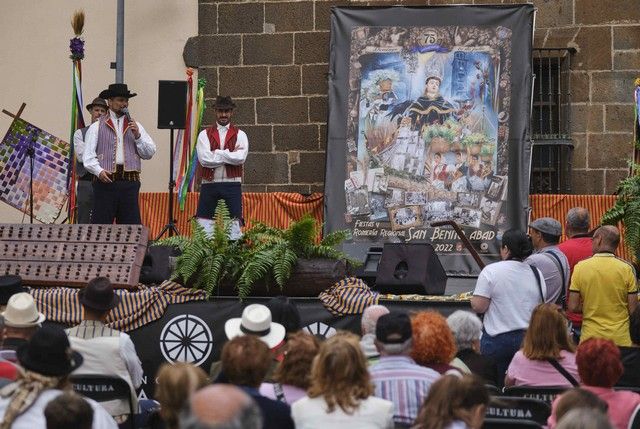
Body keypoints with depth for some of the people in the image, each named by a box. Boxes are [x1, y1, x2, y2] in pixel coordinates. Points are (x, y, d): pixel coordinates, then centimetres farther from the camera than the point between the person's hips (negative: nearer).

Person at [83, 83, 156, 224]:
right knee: (100, 224, -5)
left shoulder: (135, 126, 18)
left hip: (130, 181, 3)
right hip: (105, 180, -3)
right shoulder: (97, 127, 8)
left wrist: (137, 136, -2)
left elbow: (149, 153, 11)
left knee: (131, 223, 1)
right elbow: (88, 156, 1)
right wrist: (99, 171, -16)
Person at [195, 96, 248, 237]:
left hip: (232, 184, -1)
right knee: (204, 224, 0)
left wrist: (216, 154, -7)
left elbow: (240, 158, -10)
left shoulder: (239, 135, 7)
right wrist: (230, 154, -6)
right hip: (209, 184, 1)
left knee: (234, 224, -1)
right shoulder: (205, 134, 8)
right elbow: (204, 159, -8)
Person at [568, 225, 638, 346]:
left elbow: (573, 307, -4)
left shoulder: (580, 267, -5)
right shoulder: (626, 268, -6)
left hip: (591, 337, 0)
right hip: (621, 339, 0)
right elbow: (633, 310, -5)